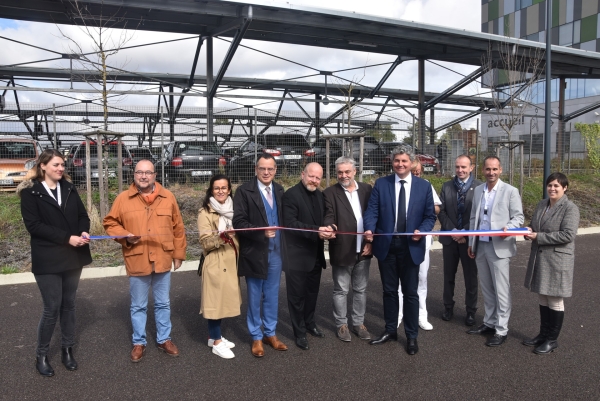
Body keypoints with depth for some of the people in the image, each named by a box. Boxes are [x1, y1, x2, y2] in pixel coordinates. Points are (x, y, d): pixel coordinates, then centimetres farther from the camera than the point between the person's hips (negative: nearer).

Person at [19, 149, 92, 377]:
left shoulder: (69, 189, 9)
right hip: (47, 260, -4)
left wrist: (84, 232, -12)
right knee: (52, 309, 0)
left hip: (72, 257, 5)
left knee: (68, 305, 13)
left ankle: (67, 350, 26)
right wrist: (67, 238, -20)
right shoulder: (30, 192, -6)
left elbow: (82, 215, 10)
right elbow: (33, 225, -14)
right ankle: (41, 355, 20)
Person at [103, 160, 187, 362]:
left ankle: (164, 339, 30)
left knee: (163, 304, 15)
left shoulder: (168, 197, 1)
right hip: (137, 261, -1)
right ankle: (139, 342, 28)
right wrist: (125, 236, -14)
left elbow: (178, 228, 5)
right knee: (138, 306, 12)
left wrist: (179, 254, 4)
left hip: (163, 260, 1)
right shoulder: (123, 198, -3)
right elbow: (110, 223, 4)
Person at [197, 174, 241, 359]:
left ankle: (214, 335, 27)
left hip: (231, 262, 6)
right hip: (215, 263, -6)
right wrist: (222, 236, -31)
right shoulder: (205, 212, -9)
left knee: (225, 298, 12)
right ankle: (217, 343, 11)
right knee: (216, 299, -1)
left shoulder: (232, 209, 10)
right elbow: (206, 242, -16)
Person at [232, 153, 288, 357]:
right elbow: (238, 222, -15)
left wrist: (282, 244, 3)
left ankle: (270, 333, 31)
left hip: (275, 251, 5)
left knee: (272, 296, 15)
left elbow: (282, 218, 11)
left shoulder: (279, 190, 7)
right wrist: (261, 232, -27)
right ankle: (256, 337, 25)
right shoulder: (244, 191, -10)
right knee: (255, 297, 10)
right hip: (255, 252, -4)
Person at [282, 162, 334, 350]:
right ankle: (300, 332, 21)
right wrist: (316, 231, -31)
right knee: (297, 295, 6)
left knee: (312, 292, 20)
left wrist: (327, 229, -11)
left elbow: (323, 219, 12)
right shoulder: (291, 194, -13)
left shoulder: (320, 195, 9)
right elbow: (290, 223, -23)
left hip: (316, 254, 7)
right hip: (297, 255, -7)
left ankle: (309, 323, 40)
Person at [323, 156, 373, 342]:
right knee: (341, 290, 9)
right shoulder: (330, 193, -4)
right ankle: (341, 325, 25)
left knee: (360, 289, 15)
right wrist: (330, 226, -37)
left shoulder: (367, 189, 5)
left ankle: (358, 323, 30)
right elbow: (328, 216, -14)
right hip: (342, 250, -3)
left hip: (363, 250, 3)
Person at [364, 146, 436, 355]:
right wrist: (369, 229, -23)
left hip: (411, 246, -1)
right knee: (389, 291, 14)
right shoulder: (381, 184, 1)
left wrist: (421, 231, -16)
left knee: (410, 293, 8)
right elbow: (372, 210, -4)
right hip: (386, 245, 1)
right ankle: (390, 330, 31)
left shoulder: (424, 186, 2)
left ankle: (411, 336, 23)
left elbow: (430, 216, 3)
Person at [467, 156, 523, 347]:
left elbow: (518, 217, -5)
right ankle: (489, 323, 26)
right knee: (486, 288, 14)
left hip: (499, 246, -5)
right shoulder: (478, 190, 11)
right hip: (480, 246, 5)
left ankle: (501, 330, 9)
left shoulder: (510, 191, -4)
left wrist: (508, 228, -25)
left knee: (501, 290, 0)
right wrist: (471, 243, 13)